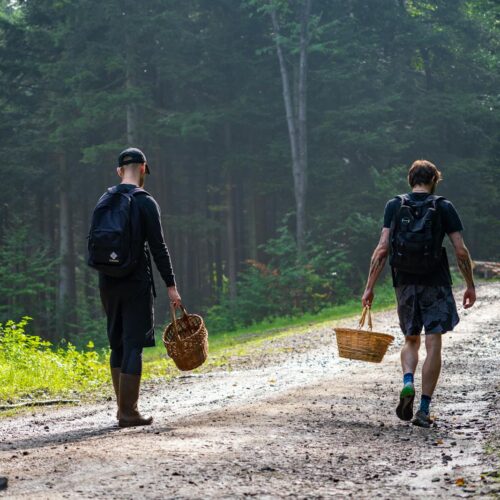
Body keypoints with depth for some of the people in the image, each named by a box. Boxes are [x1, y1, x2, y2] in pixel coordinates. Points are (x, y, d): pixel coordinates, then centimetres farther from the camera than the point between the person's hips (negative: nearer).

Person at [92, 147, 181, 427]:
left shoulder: (104, 201, 12)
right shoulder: (145, 202, -8)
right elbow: (158, 247, -12)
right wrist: (171, 284, -8)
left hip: (108, 283, 6)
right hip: (136, 283, -6)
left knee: (117, 344, 15)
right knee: (133, 345, -5)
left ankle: (123, 407, 19)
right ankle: (129, 413, -8)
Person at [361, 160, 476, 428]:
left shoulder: (394, 206, 2)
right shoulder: (444, 207, -1)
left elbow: (382, 249, -4)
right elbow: (461, 251, -4)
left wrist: (369, 287, -2)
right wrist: (470, 285, 6)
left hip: (405, 283, 2)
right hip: (435, 284, -2)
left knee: (410, 340, 19)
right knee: (433, 345, 2)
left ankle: (408, 383, -8)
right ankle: (423, 410, -1)